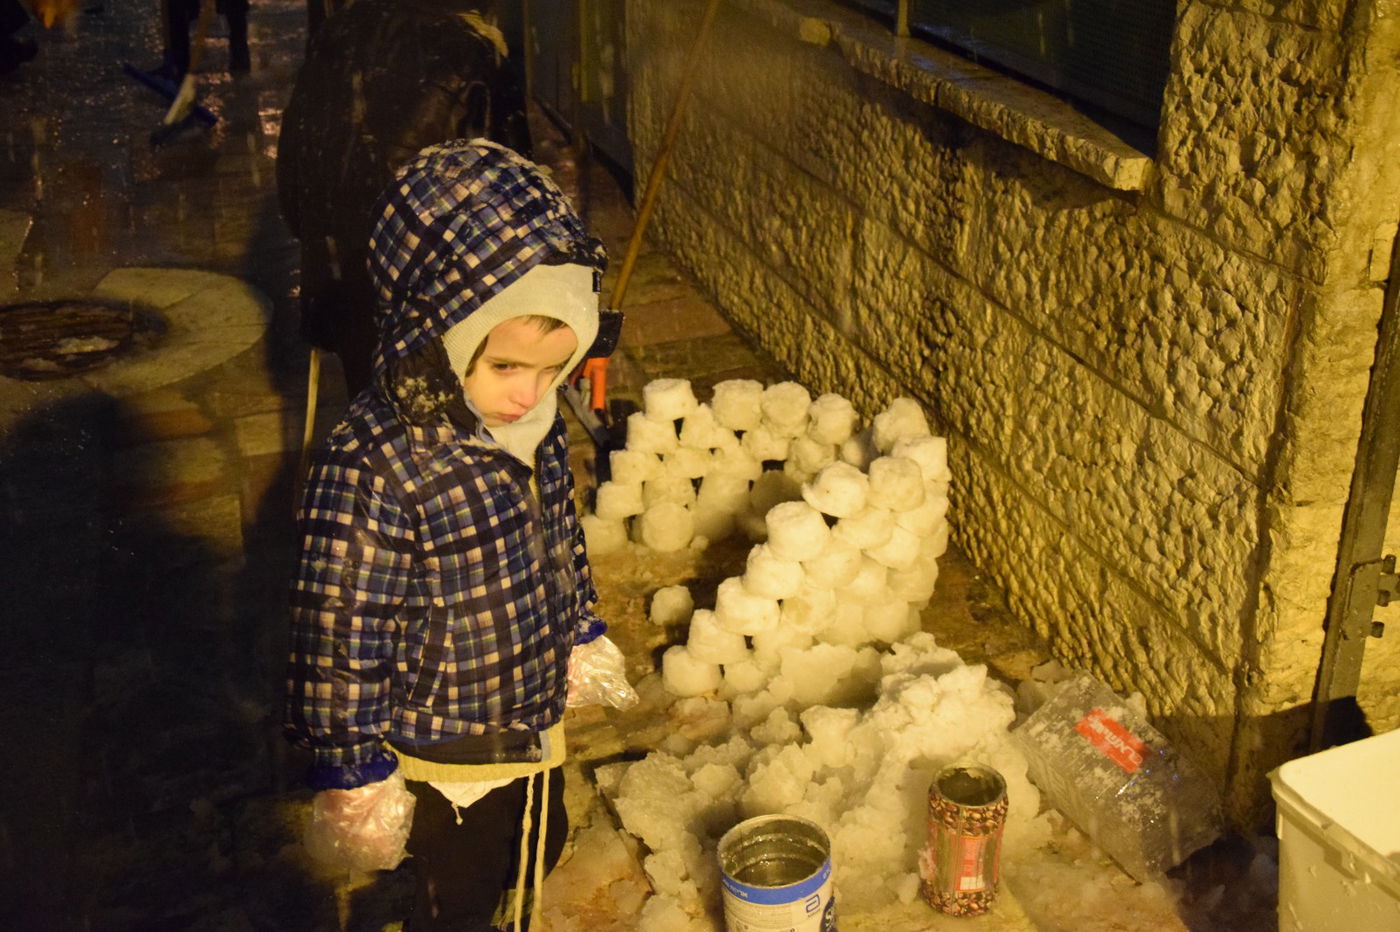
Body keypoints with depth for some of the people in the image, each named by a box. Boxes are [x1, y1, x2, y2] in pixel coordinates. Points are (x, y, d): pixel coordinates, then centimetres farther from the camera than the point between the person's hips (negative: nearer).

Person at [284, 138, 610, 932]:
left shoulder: (535, 421, -10)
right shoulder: (371, 470, -33)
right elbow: (341, 630, -25)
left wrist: (582, 634, 19)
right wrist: (353, 767, -16)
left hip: (538, 715, 7)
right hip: (447, 757, -7)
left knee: (538, 857, 30)